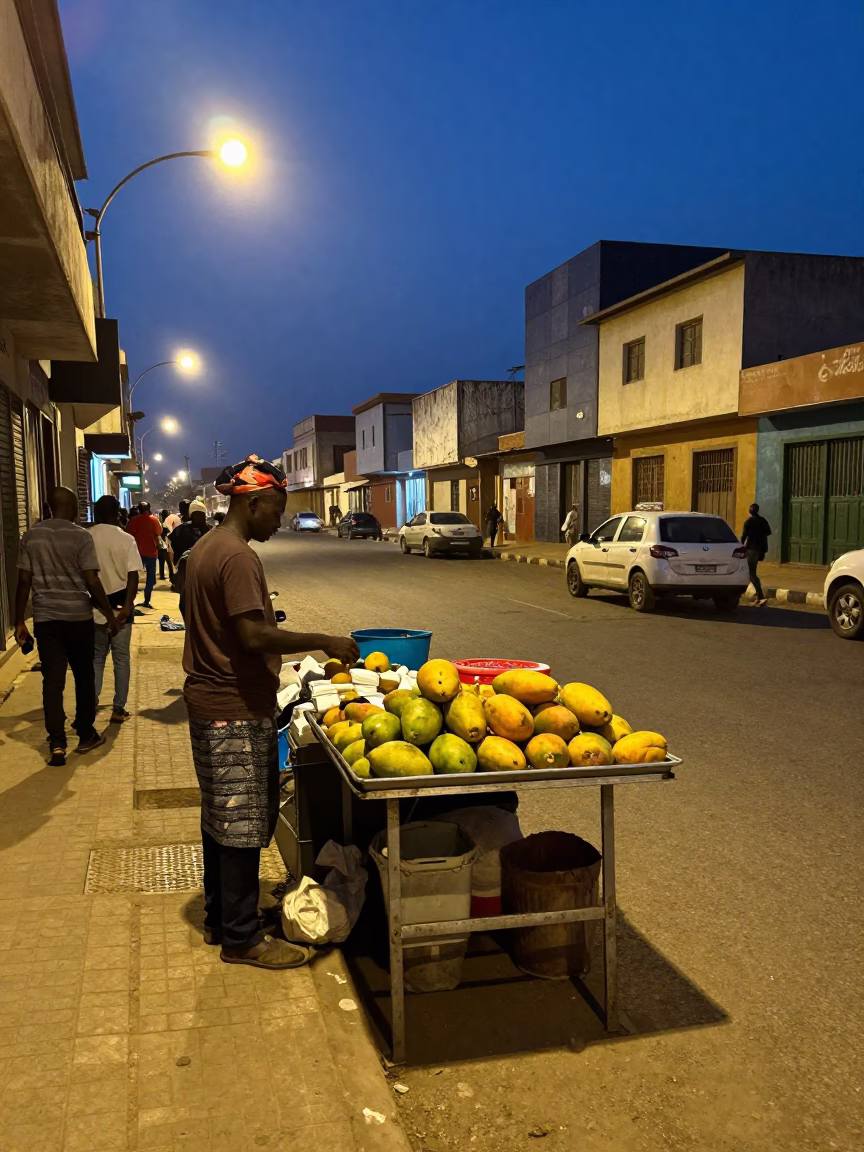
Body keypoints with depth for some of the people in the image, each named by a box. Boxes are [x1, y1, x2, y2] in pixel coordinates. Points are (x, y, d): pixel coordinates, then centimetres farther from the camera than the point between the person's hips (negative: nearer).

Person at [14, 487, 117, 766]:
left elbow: (24, 581, 2)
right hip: (78, 616, -2)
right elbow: (92, 581, -12)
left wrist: (19, 622, 8)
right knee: (84, 676, 14)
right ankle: (85, 735, 23)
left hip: (45, 617, 3)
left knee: (52, 680, 4)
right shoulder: (80, 535, -9)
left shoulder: (31, 536, 3)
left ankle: (57, 745, -1)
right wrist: (110, 615, -4)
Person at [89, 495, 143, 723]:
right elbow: (133, 576, -14)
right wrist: (127, 606, -15)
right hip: (119, 606, -2)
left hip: (94, 607, 2)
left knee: (96, 657, 16)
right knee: (121, 658, 7)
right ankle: (118, 709, 10)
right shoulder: (126, 539, -7)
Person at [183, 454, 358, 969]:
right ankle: (242, 937, 12)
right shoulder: (239, 557, -19)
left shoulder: (206, 548, 13)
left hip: (209, 702, 11)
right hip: (236, 712, -11)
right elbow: (254, 636, -26)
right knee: (244, 824, 0)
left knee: (221, 818, 19)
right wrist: (323, 641, -20)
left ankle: (220, 917, 31)